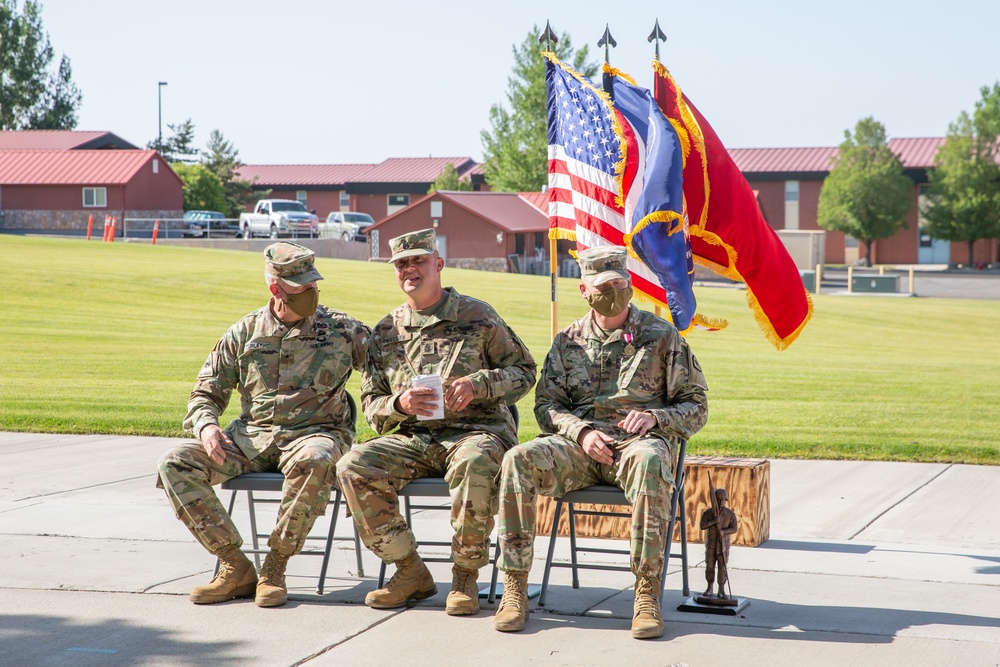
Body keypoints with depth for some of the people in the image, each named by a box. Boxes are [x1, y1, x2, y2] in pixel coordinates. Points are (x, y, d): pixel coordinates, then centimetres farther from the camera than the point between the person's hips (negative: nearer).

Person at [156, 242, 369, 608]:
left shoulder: (341, 329, 3)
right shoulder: (243, 334, 8)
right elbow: (207, 392, 14)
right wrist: (206, 426, -7)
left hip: (314, 433, -3)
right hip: (251, 437, 3)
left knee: (313, 461, -41)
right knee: (176, 462, -18)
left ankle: (275, 566, -24)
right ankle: (236, 567, -15)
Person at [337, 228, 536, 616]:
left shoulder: (476, 316, 6)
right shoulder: (385, 333, 15)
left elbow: (524, 371, 7)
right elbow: (371, 406, 14)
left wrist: (478, 385, -11)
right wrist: (399, 404, -9)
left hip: (476, 430, -4)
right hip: (413, 438, 4)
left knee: (472, 463, -40)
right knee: (353, 467, -23)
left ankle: (465, 576, -22)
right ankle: (410, 572, -10)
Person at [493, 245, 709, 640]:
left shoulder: (662, 337, 11)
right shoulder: (569, 341, 17)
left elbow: (696, 407, 11)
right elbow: (546, 404, 11)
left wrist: (654, 417, -11)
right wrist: (582, 432, -11)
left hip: (639, 441, -2)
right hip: (579, 445, 2)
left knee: (649, 461, -41)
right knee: (519, 459, -29)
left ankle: (647, 592, -38)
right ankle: (515, 588, -25)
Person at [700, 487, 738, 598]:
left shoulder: (730, 514, -3)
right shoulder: (708, 512, -2)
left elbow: (734, 528, -8)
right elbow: (702, 525, -12)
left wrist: (724, 531, -27)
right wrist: (713, 521, -27)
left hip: (723, 544, -1)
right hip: (711, 543, 1)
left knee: (723, 567, -2)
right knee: (710, 566, 5)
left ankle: (721, 591, 2)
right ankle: (709, 588, 17)